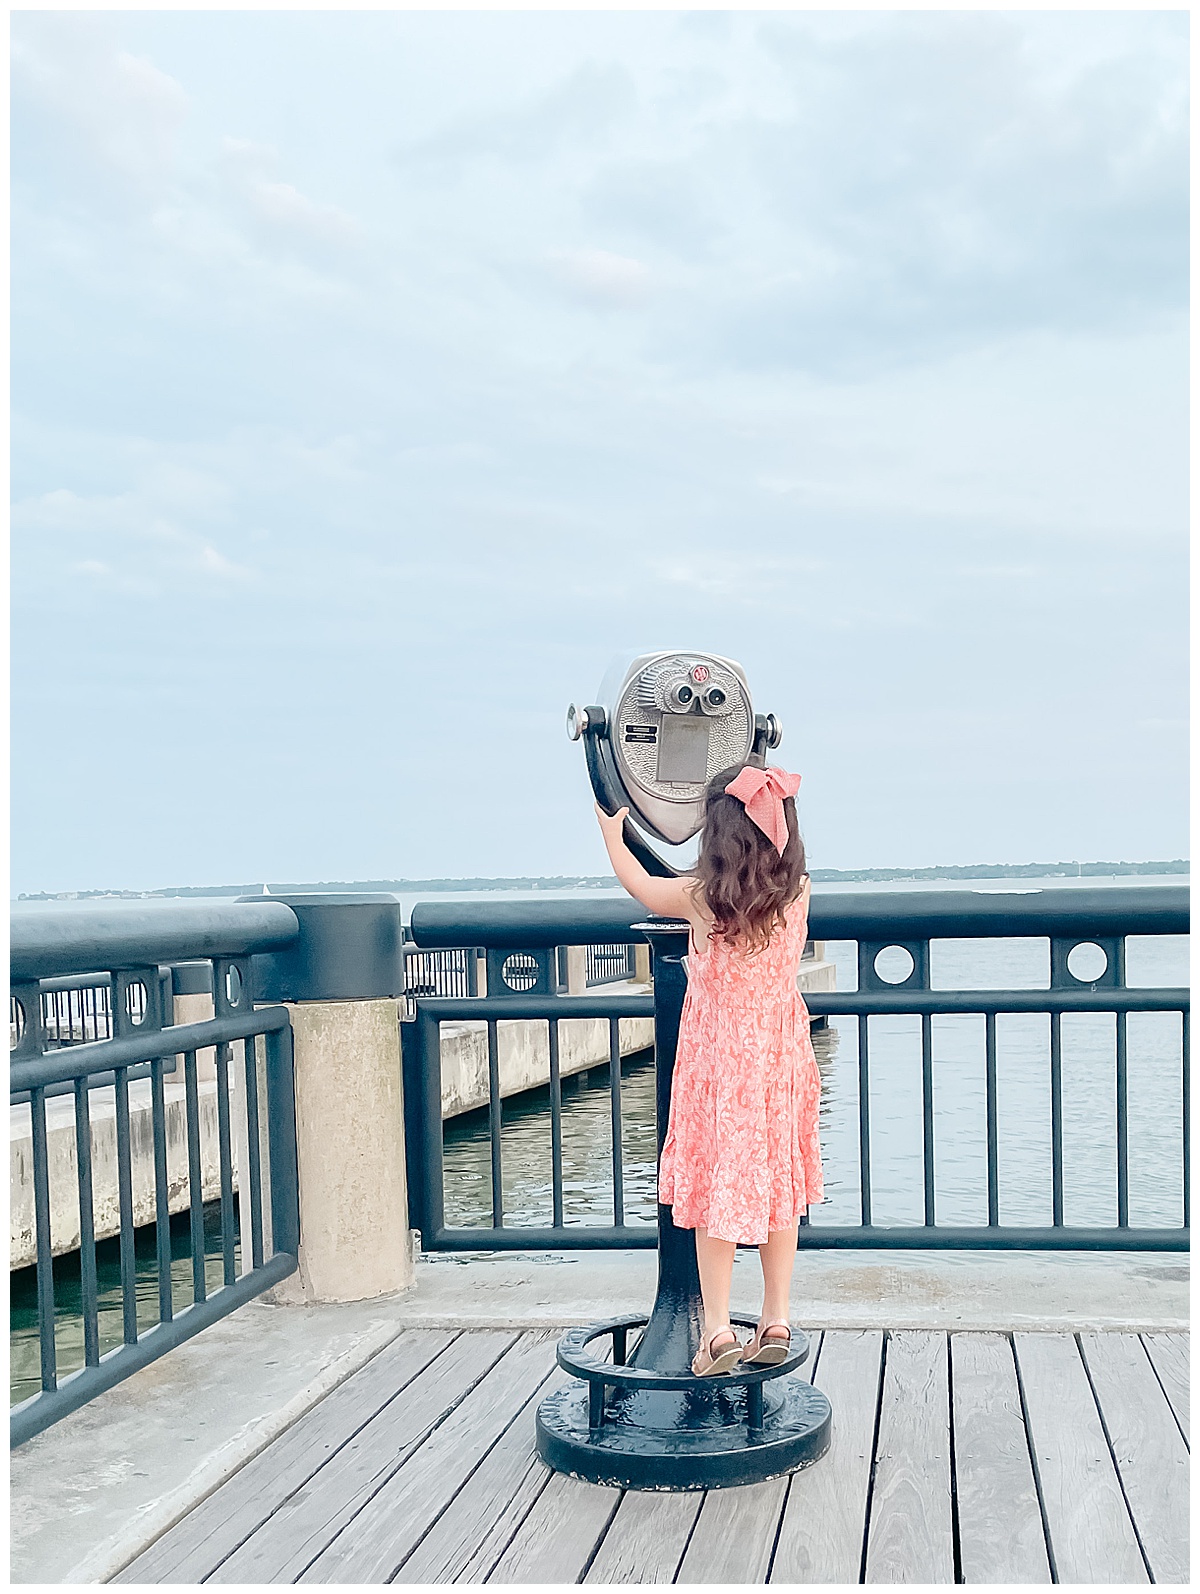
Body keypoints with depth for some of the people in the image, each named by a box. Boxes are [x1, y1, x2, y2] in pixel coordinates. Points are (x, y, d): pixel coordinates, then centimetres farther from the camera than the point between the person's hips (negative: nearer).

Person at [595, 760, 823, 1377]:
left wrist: (612, 832, 24)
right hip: (782, 1060, 3)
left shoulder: (699, 897, -15)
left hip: (716, 1061, -3)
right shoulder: (799, 891, -8)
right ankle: (776, 1320, 18)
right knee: (779, 1187, 13)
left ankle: (717, 1330, 8)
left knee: (716, 1189, 6)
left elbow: (640, 885, 5)